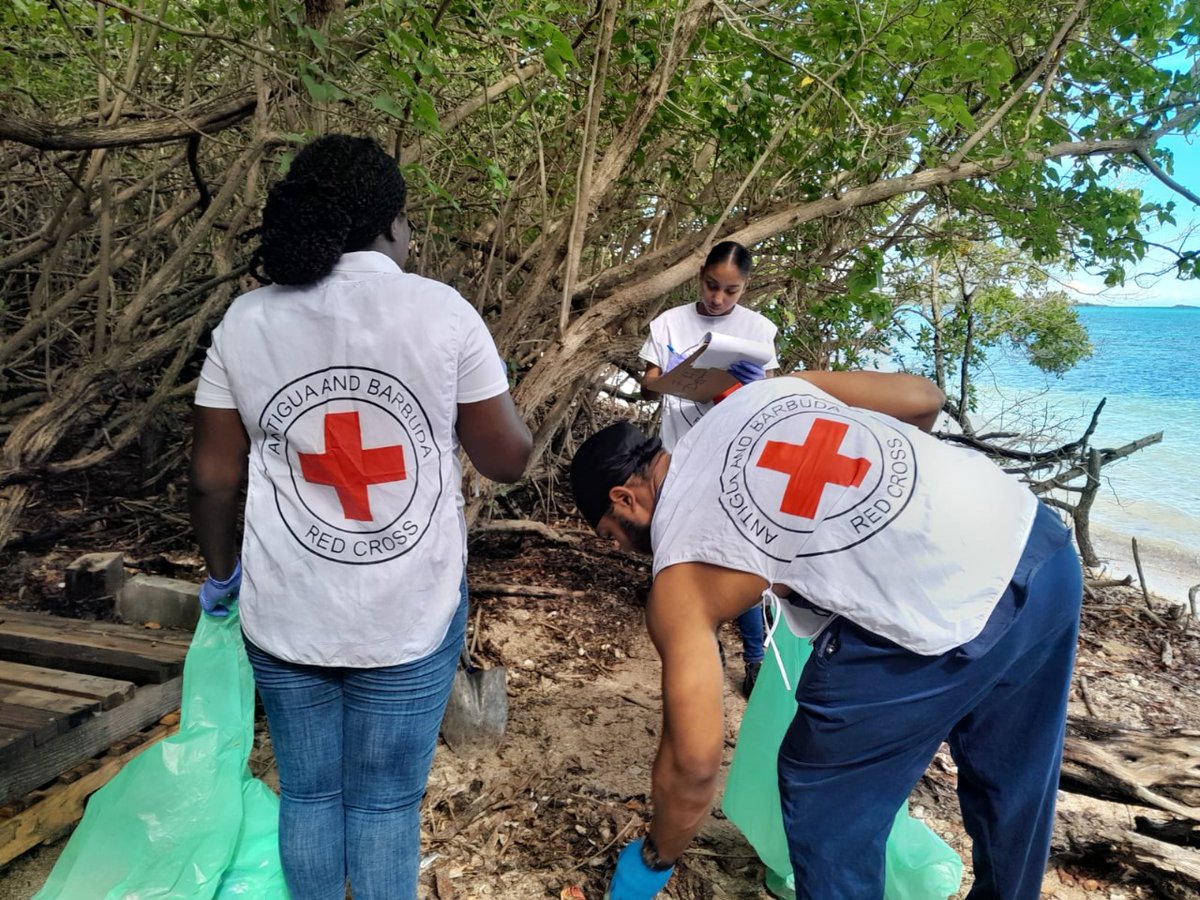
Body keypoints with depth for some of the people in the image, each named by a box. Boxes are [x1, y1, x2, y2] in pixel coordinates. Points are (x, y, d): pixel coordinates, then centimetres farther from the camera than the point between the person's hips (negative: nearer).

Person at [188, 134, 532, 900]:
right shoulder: (442, 311, -10)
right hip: (411, 617, -2)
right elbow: (509, 459, -5)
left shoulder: (247, 320, -2)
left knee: (307, 795, 20)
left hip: (285, 616, 3)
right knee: (386, 804, 14)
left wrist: (222, 571, 18)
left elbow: (212, 478, 2)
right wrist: (493, 383, 13)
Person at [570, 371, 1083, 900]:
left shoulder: (681, 578, 0)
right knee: (1011, 777, 31)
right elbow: (924, 399, 15)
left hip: (942, 625, -8)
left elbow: (694, 762, 0)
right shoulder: (769, 392, 14)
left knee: (825, 800, 18)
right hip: (1039, 543, 8)